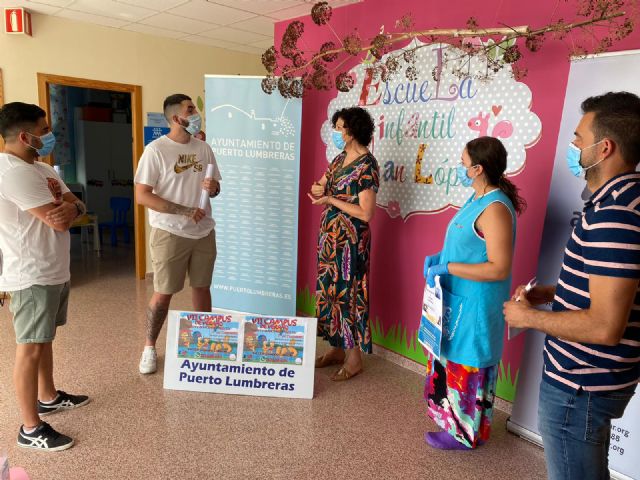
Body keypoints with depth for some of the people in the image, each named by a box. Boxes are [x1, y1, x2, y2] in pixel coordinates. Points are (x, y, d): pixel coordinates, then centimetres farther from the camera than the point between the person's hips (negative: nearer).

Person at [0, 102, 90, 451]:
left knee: (44, 338, 21)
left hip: (53, 270, 10)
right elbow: (58, 220, -24)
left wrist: (70, 207, -16)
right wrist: (61, 204, 0)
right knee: (30, 347, -1)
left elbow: (77, 207, 8)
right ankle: (30, 428, 11)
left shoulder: (40, 168, 12)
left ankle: (48, 397, 38)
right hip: (31, 276, -10)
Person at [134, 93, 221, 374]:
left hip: (204, 232, 5)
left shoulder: (204, 149, 7)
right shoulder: (156, 150, -10)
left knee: (202, 287, 13)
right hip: (169, 233, -5)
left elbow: (215, 186, 16)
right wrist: (184, 211, -20)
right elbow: (142, 195, -14)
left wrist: (213, 187, -10)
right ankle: (149, 347, 24)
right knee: (163, 293, 4)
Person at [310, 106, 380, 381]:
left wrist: (331, 199, -18)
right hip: (330, 235, 9)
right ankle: (337, 349, 30)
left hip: (350, 239, -8)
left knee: (347, 293, 0)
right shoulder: (340, 158, 11)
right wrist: (318, 187, -5)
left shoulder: (366, 166, -15)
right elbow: (321, 187, 18)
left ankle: (354, 358, 15)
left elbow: (366, 213, -20)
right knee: (330, 290, 14)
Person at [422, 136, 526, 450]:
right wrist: (439, 257, 4)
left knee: (467, 365, 6)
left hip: (475, 304, -9)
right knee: (453, 359, 20)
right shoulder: (478, 199, 8)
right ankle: (455, 418, 39)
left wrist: (447, 268, -24)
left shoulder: (495, 209, -23)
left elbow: (499, 268, -26)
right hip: (458, 298, 9)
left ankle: (464, 433, 25)